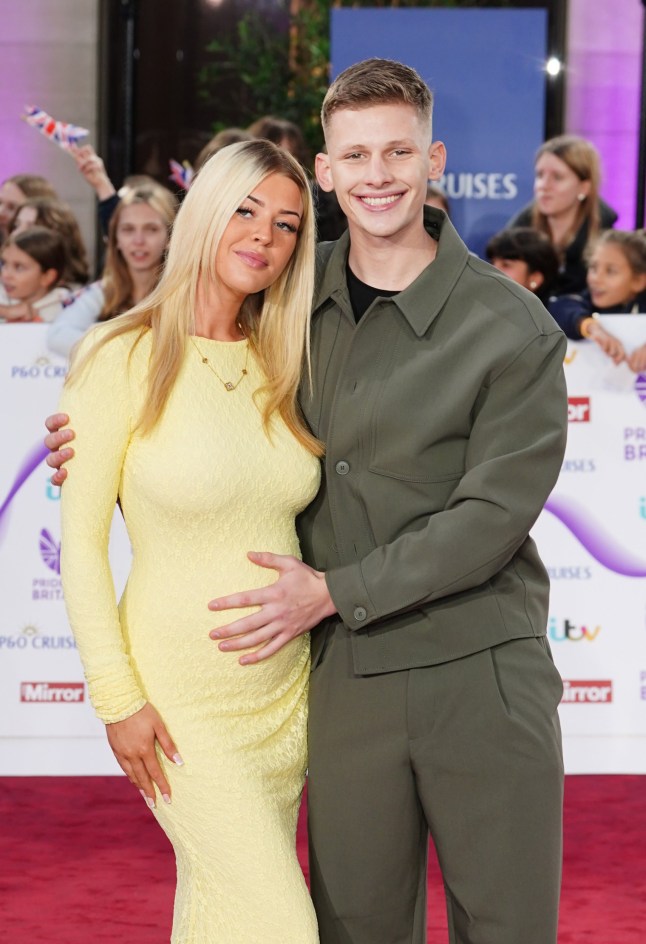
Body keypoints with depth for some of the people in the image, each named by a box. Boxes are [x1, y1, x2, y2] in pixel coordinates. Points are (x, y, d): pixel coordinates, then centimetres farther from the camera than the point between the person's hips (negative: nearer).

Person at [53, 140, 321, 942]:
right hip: (183, 696, -5)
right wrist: (117, 698, -11)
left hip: (286, 687, 5)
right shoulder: (123, 359, -10)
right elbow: (80, 541, -9)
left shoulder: (278, 366, 7)